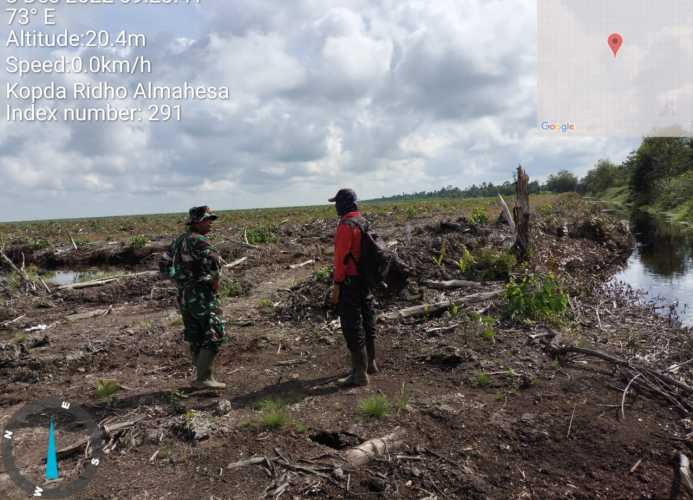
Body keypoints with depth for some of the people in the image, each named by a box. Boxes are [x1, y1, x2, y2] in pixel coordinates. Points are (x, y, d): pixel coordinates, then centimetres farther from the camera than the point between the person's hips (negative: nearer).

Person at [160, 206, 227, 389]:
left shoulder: (178, 241, 14)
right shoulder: (198, 240, -15)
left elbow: (164, 264, 23)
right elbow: (214, 260, -33)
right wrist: (216, 281, -17)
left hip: (184, 296, 9)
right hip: (201, 294, -9)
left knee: (196, 338, 14)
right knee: (214, 336, -4)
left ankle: (202, 377, 21)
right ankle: (204, 378, -5)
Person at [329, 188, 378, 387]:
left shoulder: (346, 225, -17)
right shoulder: (364, 222, 11)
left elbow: (341, 257, -20)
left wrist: (337, 285, -18)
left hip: (350, 281, -9)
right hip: (365, 279, 9)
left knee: (352, 327, -3)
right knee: (366, 321, 18)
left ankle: (360, 374, 2)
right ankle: (369, 363, 33)